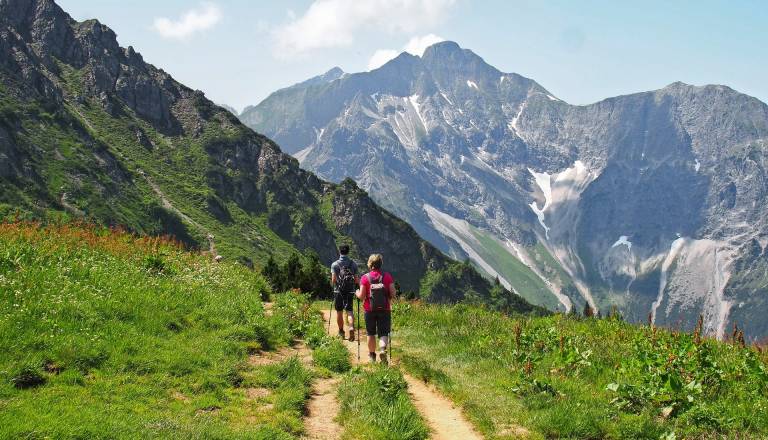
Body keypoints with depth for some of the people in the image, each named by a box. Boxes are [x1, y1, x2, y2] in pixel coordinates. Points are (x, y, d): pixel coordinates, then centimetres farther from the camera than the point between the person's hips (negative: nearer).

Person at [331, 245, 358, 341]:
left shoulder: (335, 264, -4)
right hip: (350, 291, 1)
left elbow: (333, 280, -11)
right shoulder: (353, 264, 1)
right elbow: (356, 280, -2)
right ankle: (351, 327, -23)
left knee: (339, 312, 11)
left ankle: (341, 332, 21)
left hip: (338, 291, -1)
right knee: (349, 311, 2)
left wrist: (333, 283, 11)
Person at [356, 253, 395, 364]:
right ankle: (383, 349, -25)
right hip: (384, 310, 0)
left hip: (370, 310, 0)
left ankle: (372, 355, 25)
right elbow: (393, 294, -5)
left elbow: (361, 296, -8)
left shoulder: (365, 278, -6)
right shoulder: (387, 276, -3)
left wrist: (357, 293, 13)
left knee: (371, 334, 16)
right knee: (383, 334, 2)